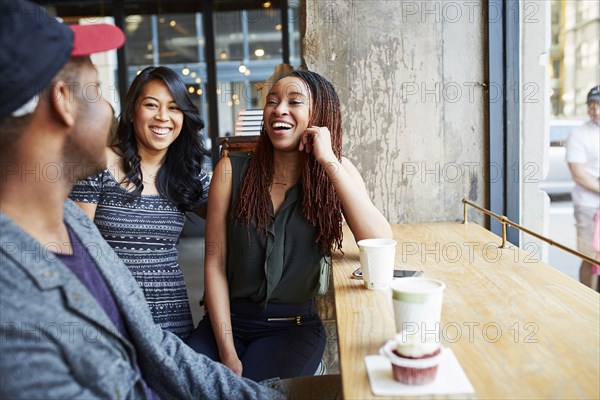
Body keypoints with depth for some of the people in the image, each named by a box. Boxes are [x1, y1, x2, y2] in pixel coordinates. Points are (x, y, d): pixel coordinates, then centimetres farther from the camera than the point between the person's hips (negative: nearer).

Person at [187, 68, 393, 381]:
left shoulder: (337, 171, -3)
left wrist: (329, 162, -21)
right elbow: (215, 262, -5)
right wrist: (227, 352, -11)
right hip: (227, 319, 1)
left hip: (294, 326, 0)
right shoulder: (232, 170, -4)